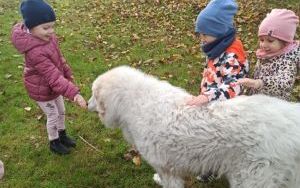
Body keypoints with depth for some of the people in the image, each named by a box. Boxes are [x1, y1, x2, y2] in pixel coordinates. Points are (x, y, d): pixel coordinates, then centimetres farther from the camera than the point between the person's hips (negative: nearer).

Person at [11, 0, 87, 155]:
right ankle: (54, 143, 37)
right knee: (53, 116, 11)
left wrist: (67, 73, 17)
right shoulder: (35, 52, -38)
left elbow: (59, 57, 6)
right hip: (42, 90, -8)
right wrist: (74, 93, -48)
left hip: (53, 86, 8)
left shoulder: (47, 37, -11)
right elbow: (54, 77, -42)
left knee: (61, 111, 23)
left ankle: (62, 135, 48)